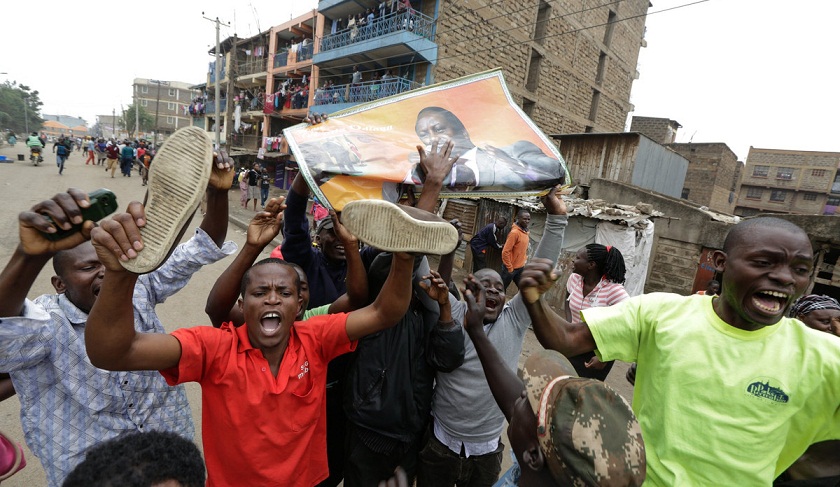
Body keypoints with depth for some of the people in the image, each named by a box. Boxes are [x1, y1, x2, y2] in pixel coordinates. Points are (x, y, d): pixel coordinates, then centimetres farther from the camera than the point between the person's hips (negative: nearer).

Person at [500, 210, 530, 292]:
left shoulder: (525, 232, 5)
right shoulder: (514, 232, -21)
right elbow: (505, 252, -23)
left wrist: (524, 262, 14)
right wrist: (510, 268, -19)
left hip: (520, 268, 8)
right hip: (511, 268, -8)